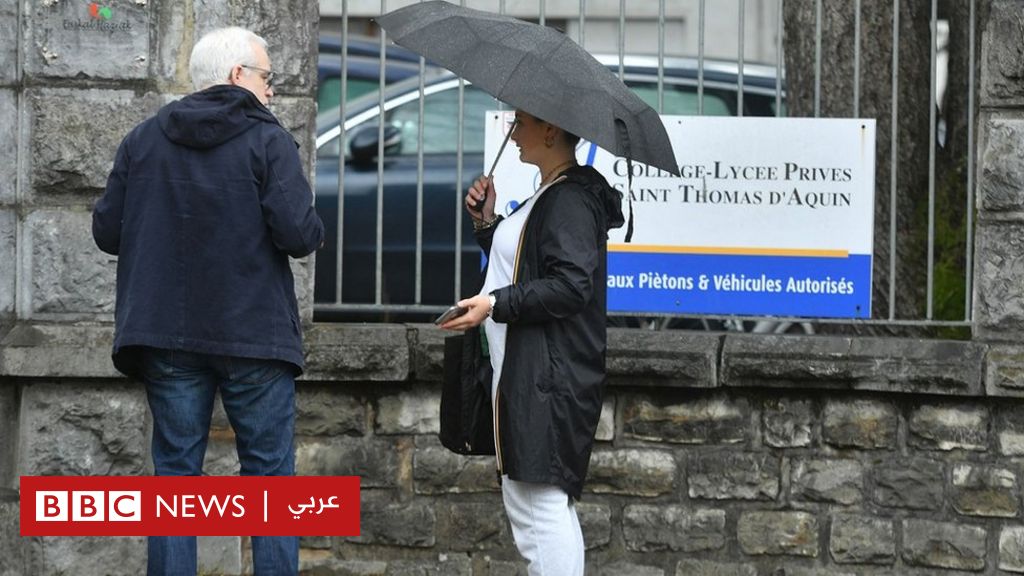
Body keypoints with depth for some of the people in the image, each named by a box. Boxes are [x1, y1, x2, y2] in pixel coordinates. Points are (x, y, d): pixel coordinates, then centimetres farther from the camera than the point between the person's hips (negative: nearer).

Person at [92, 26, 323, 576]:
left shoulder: (143, 140, 6)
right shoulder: (268, 140, -6)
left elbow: (107, 232, 5)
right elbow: (298, 234, -15)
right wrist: (311, 227, 7)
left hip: (167, 336, 3)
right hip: (254, 335, -3)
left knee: (175, 472, 8)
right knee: (269, 473, 6)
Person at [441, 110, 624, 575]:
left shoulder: (571, 200, -13)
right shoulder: (548, 198, 20)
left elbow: (571, 285, -22)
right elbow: (518, 269, 26)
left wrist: (496, 304, -24)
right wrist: (486, 223, 13)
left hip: (548, 378, -12)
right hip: (523, 374, 12)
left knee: (543, 501, -12)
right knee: (527, 501, 16)